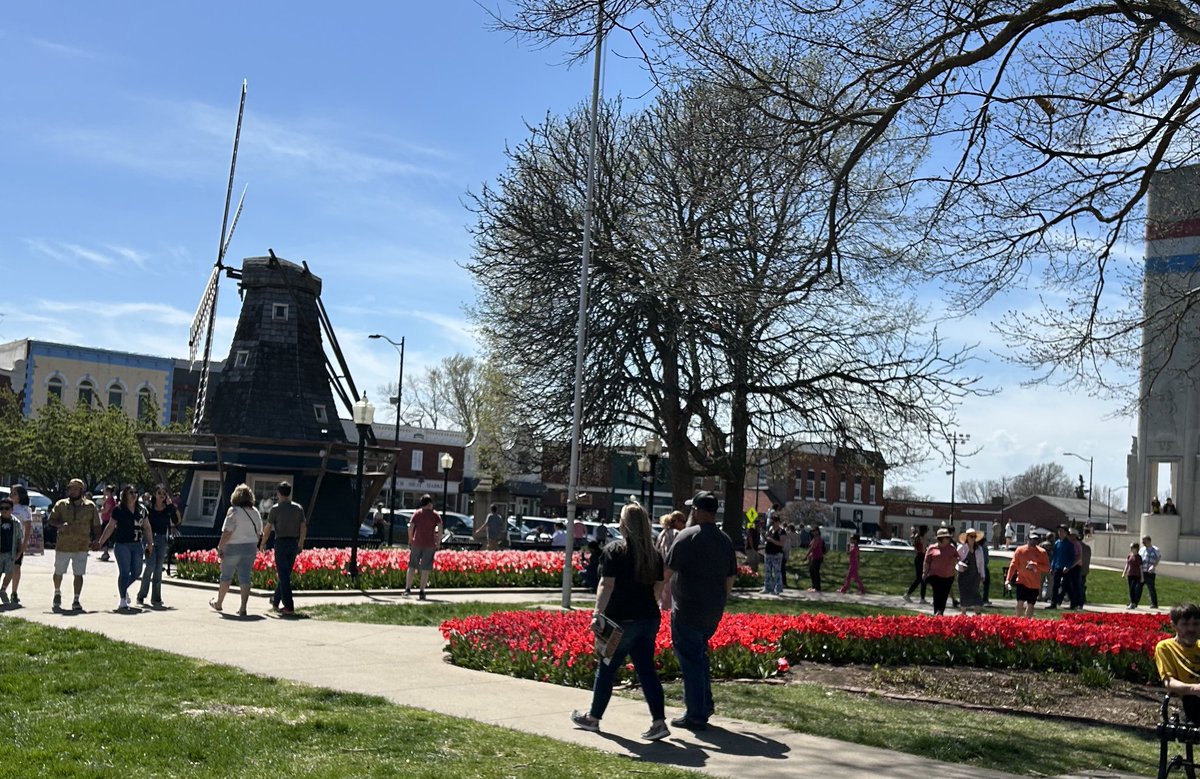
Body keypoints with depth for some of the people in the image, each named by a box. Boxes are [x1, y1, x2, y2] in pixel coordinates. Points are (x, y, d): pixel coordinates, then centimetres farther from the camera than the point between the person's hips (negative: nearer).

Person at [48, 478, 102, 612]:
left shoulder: (90, 506, 1)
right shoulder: (61, 505, 1)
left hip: (82, 546, -1)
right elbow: (51, 520, -1)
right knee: (58, 572, 15)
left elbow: (96, 526, 9)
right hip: (63, 545, 1)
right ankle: (57, 593, 41)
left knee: (79, 574, -6)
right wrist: (60, 524, -21)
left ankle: (76, 601, 1)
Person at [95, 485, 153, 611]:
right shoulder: (118, 509, -4)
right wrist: (101, 542, -2)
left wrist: (150, 544, 12)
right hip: (122, 544, -5)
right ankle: (122, 599, 4)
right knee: (124, 571, -6)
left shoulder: (141, 510, 10)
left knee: (137, 572, 7)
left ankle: (123, 588, 34)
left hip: (137, 544, 5)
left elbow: (147, 527, 15)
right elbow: (110, 527, 0)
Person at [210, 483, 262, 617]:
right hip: (250, 548, 4)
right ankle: (243, 607, -4)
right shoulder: (255, 512, 5)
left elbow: (227, 532, -17)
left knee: (226, 576, 12)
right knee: (245, 577, 4)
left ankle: (218, 603, 28)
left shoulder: (234, 511, -13)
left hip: (233, 547, -4)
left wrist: (220, 547, -10)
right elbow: (259, 533, 11)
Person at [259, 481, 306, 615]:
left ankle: (289, 607, -9)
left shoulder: (276, 508, -8)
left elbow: (268, 528, -5)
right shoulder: (299, 508, 4)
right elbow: (303, 527, 3)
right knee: (286, 573, 17)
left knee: (284, 575, -4)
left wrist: (263, 543, 8)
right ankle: (276, 600, 31)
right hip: (294, 543, 5)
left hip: (281, 543, -5)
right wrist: (301, 544, 12)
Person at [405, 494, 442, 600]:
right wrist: (438, 542, 0)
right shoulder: (435, 515, 0)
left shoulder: (417, 514, 4)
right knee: (425, 569, 2)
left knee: (411, 566, 11)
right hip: (430, 545, -1)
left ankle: (408, 589, 9)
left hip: (416, 543, 2)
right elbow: (440, 529, -9)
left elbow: (410, 528, -4)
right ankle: (422, 592, 1)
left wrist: (410, 541, 7)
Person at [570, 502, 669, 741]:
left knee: (606, 670, 9)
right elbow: (658, 588, 11)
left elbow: (607, 586, -16)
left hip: (621, 620, -5)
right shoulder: (654, 553, 7)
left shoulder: (614, 550, -11)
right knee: (647, 670, 8)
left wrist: (598, 613, -13)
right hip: (649, 619, 5)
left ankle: (593, 717, 23)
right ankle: (659, 721, 1)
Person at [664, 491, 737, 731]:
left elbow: (667, 571, -13)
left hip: (688, 610, -7)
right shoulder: (726, 541, 8)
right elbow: (730, 579, 14)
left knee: (690, 660, 0)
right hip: (713, 612, 7)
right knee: (700, 656, 23)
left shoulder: (688, 536, -14)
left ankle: (696, 715, 3)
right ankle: (704, 706, 29)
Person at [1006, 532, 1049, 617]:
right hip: (1022, 582, -1)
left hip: (1035, 584, 1)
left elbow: (1047, 567, -1)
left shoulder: (1042, 552, 0)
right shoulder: (1020, 550, -2)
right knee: (1020, 603, -11)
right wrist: (1008, 579, -6)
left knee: (1030, 605, 9)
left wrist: (1036, 565, -18)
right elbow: (1013, 565, -1)